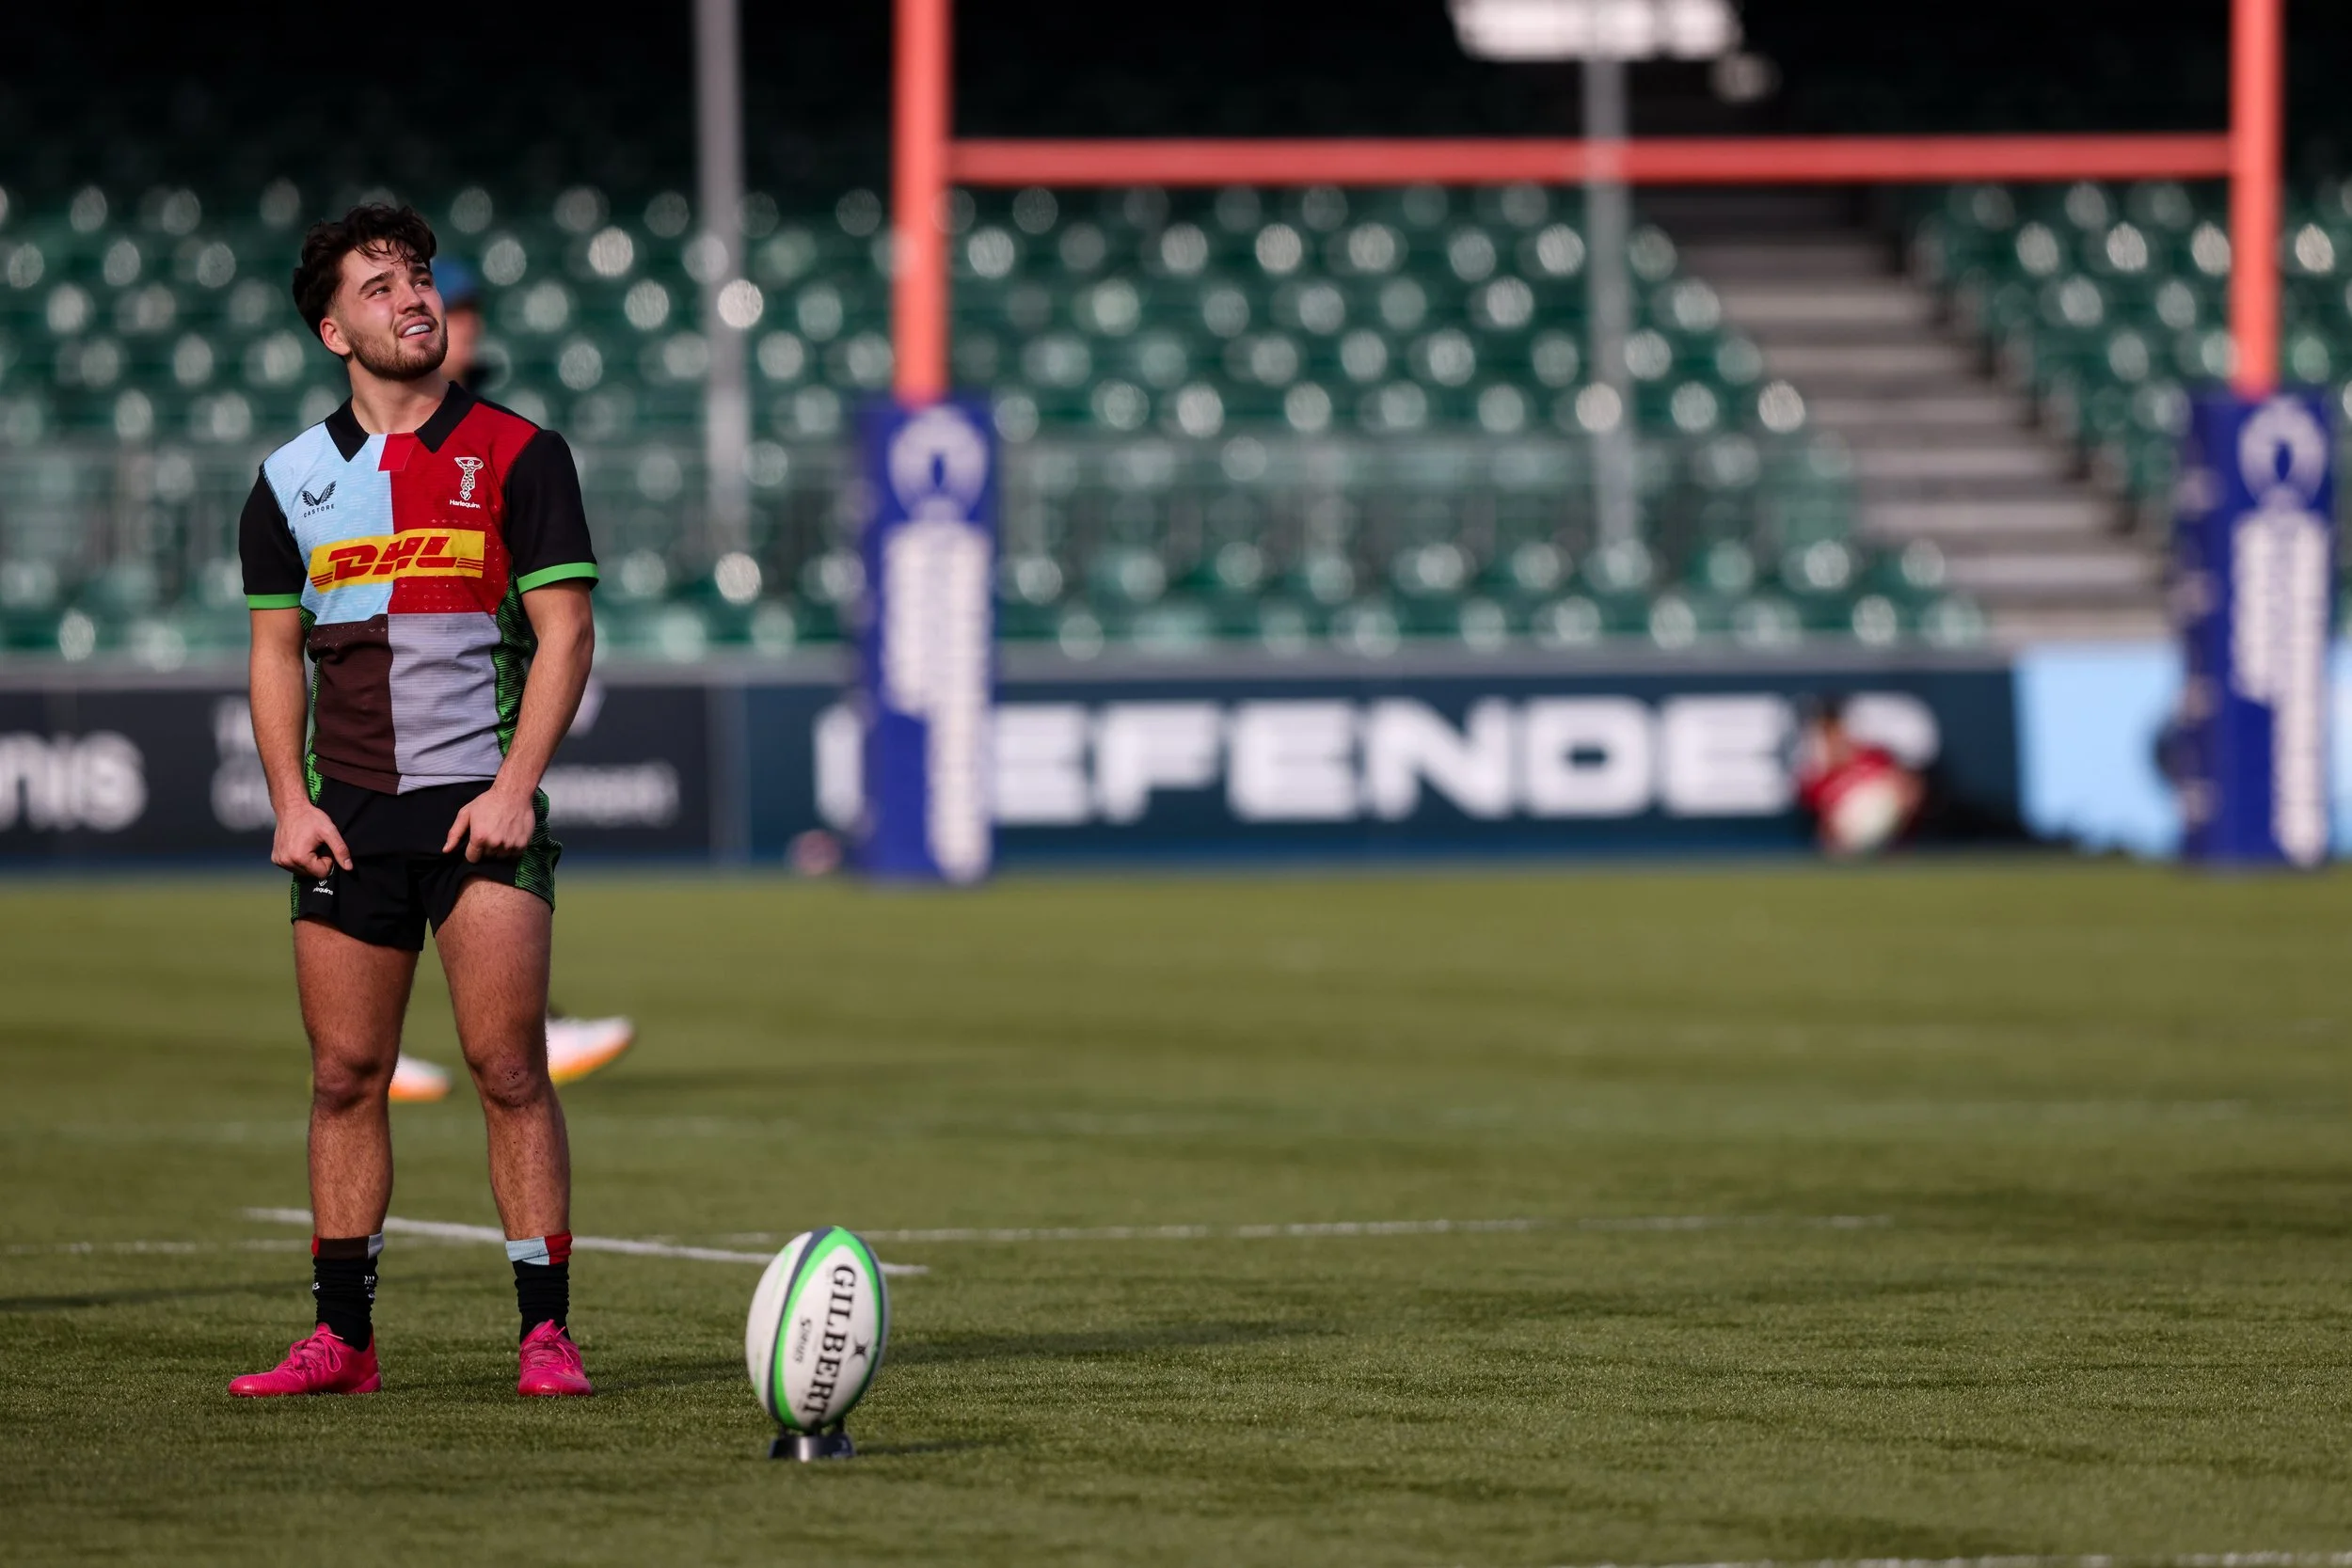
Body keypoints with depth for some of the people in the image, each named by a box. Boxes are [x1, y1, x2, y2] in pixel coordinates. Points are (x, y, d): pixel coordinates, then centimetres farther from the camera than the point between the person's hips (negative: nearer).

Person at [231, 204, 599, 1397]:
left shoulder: (518, 455, 1)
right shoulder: (292, 478, 10)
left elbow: (565, 631, -3)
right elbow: (277, 649, 14)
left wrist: (514, 786, -12)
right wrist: (291, 800, 1)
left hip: (482, 806, -3)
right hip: (346, 818, 3)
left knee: (509, 1070, -8)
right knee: (345, 1076, 3)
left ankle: (547, 1334, -6)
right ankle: (341, 1339, 8)